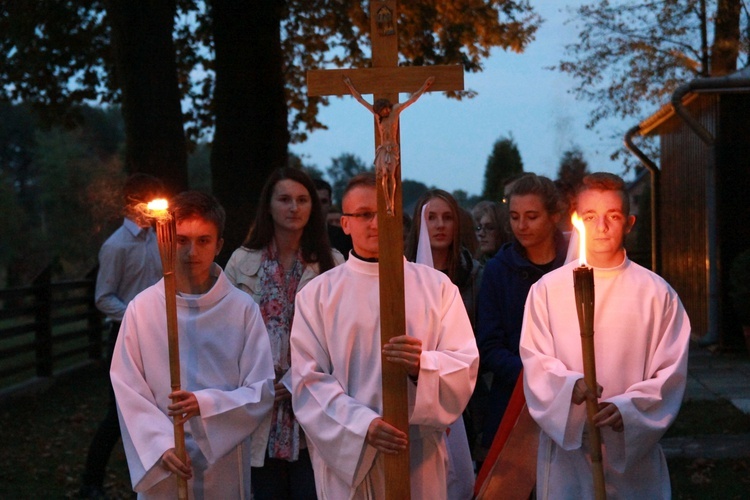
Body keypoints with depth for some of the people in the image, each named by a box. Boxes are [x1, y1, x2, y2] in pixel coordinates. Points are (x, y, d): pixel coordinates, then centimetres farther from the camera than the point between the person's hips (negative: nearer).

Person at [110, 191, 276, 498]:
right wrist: (161, 446, -14)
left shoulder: (243, 309, -4)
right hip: (162, 465, 0)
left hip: (226, 460, 0)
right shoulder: (142, 308, -4)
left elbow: (261, 391, -3)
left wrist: (206, 404, -18)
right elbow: (129, 392, -2)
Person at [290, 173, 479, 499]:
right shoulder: (316, 295, 3)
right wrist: (364, 425, -19)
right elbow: (309, 380, -4)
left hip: (419, 454, 1)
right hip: (346, 454, -1)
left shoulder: (437, 287, 6)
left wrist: (422, 365, -21)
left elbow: (466, 365, 1)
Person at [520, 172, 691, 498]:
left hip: (634, 450, 0)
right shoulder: (547, 289, 2)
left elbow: (671, 373, -1)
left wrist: (627, 408, -16)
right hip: (566, 447, 0)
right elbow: (536, 364, 0)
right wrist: (569, 386, -20)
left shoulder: (657, 293, 1)